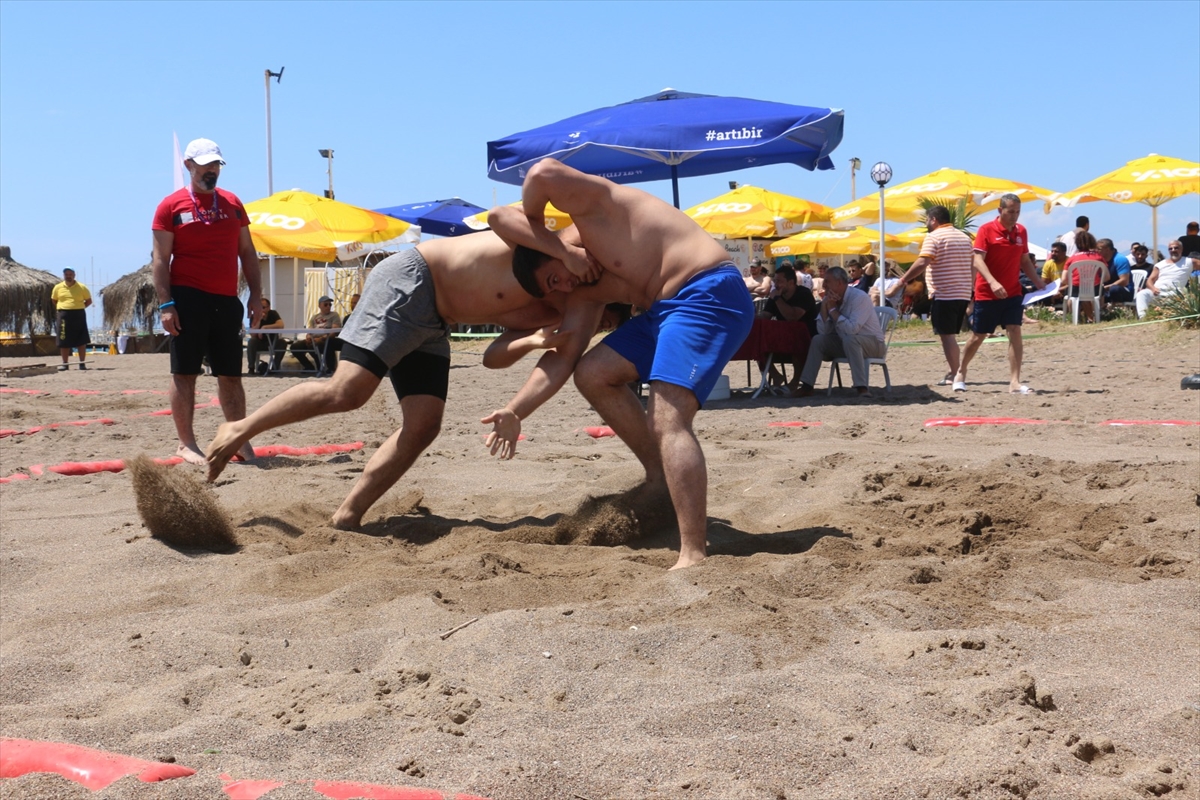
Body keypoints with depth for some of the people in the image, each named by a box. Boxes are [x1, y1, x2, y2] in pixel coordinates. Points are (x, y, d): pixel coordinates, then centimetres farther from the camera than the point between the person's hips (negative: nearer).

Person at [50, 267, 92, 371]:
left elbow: (89, 301, 10)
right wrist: (61, 308, 7)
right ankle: (65, 363, 10)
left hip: (79, 315, -1)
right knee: (64, 341, 2)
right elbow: (54, 300, 20)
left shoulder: (81, 288, 2)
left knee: (81, 340, -1)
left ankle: (82, 363, 6)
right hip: (63, 316, 1)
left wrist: (78, 308, 0)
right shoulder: (58, 287, 7)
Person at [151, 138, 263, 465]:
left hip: (227, 300, 4)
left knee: (231, 374, 8)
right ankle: (186, 443, 5)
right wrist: (165, 304, -13)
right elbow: (160, 260, -4)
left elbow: (247, 252, 15)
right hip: (189, 299, -4)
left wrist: (256, 295, 8)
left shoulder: (232, 203, 13)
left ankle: (240, 441, 14)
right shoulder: (172, 205, 0)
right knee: (184, 373, 0)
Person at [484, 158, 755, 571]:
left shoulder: (592, 204, -3)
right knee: (593, 373, 13)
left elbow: (544, 173, -24)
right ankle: (659, 478, 19)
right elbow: (562, 357, 12)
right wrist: (516, 411, 2)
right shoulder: (584, 285, 17)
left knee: (667, 421, -20)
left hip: (708, 294, -9)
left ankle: (694, 555, -26)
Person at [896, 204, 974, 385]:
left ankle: (954, 375, -5)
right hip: (963, 294, 8)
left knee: (947, 335, -4)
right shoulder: (965, 237, 16)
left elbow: (921, 263, -20)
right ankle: (952, 372, 12)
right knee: (951, 335, 14)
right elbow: (973, 263, 18)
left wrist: (904, 278, -9)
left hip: (943, 295, -8)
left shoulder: (933, 237, -8)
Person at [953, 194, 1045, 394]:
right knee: (978, 336, 7)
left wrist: (1039, 283, 8)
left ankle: (1015, 382, -8)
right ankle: (961, 372, 29)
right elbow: (978, 260, -18)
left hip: (1012, 293, 4)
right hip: (986, 294, -4)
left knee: (1015, 333, -8)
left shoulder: (1021, 231, 6)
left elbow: (1025, 261, 16)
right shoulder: (986, 230, -10)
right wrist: (993, 282, -31)